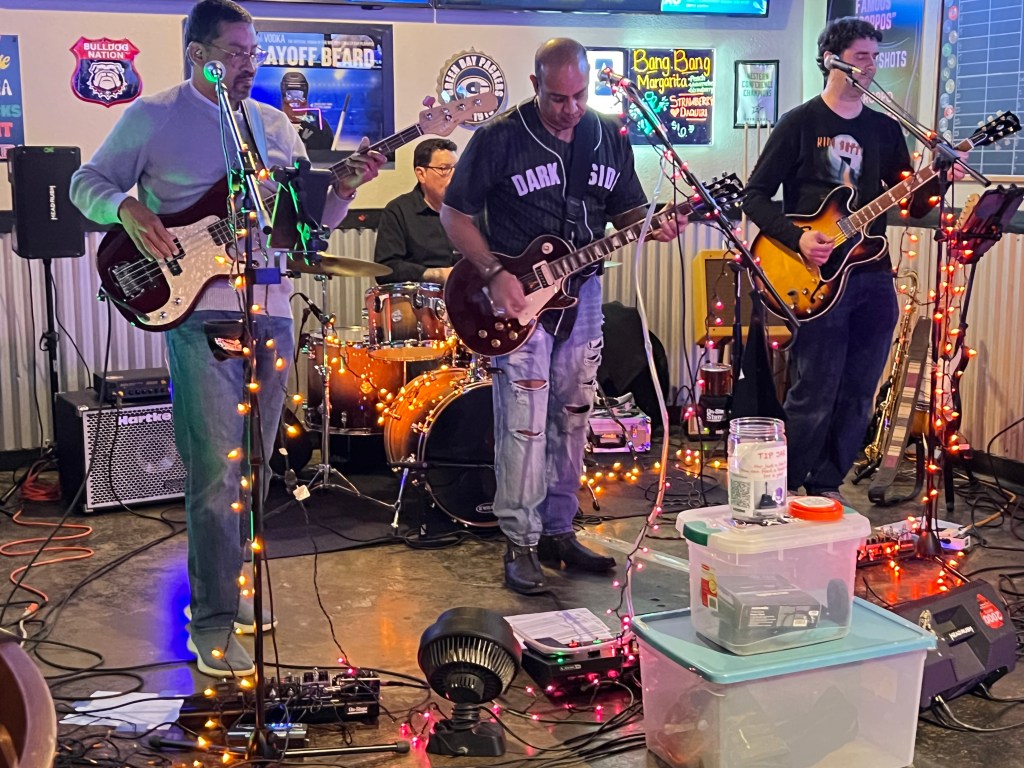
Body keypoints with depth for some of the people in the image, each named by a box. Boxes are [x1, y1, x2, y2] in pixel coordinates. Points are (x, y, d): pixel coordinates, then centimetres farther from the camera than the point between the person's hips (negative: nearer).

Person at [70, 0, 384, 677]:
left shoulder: (274, 124, 15)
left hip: (272, 310, 6)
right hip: (202, 312, -6)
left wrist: (345, 187, -4)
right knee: (218, 473, -9)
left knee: (252, 468, 13)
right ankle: (214, 625, -2)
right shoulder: (152, 117, 0)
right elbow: (90, 181, 5)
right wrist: (127, 209, -15)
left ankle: (225, 587, 28)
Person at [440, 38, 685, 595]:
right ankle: (521, 544, 5)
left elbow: (626, 210, 14)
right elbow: (455, 213, -6)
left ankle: (557, 532, 24)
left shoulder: (610, 137, 5)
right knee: (524, 424, -7)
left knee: (571, 419, 11)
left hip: (581, 293, 5)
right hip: (518, 296, -5)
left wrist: (653, 228, -9)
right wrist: (495, 274, -16)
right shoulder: (500, 138, -11)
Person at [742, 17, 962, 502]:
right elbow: (755, 196, -4)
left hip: (872, 276, 6)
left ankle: (825, 487, 21)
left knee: (857, 395, 8)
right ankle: (787, 490, 11)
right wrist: (798, 239, -17)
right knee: (814, 397, -5)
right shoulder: (800, 123, -1)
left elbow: (914, 205, 14)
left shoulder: (885, 129, 13)